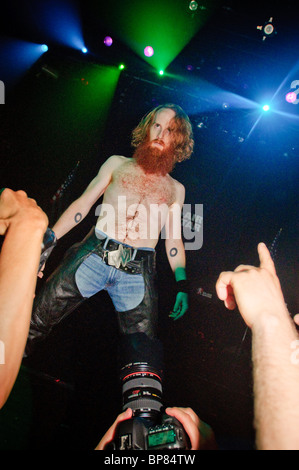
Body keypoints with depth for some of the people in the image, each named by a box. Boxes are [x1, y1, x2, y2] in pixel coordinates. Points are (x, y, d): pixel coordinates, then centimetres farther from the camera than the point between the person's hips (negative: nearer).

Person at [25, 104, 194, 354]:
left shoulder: (176, 189, 18)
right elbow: (83, 203, 12)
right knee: (34, 323, -1)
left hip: (138, 271, 1)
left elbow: (173, 238, 18)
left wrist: (182, 284, 8)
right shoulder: (117, 164, 15)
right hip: (94, 255, 0)